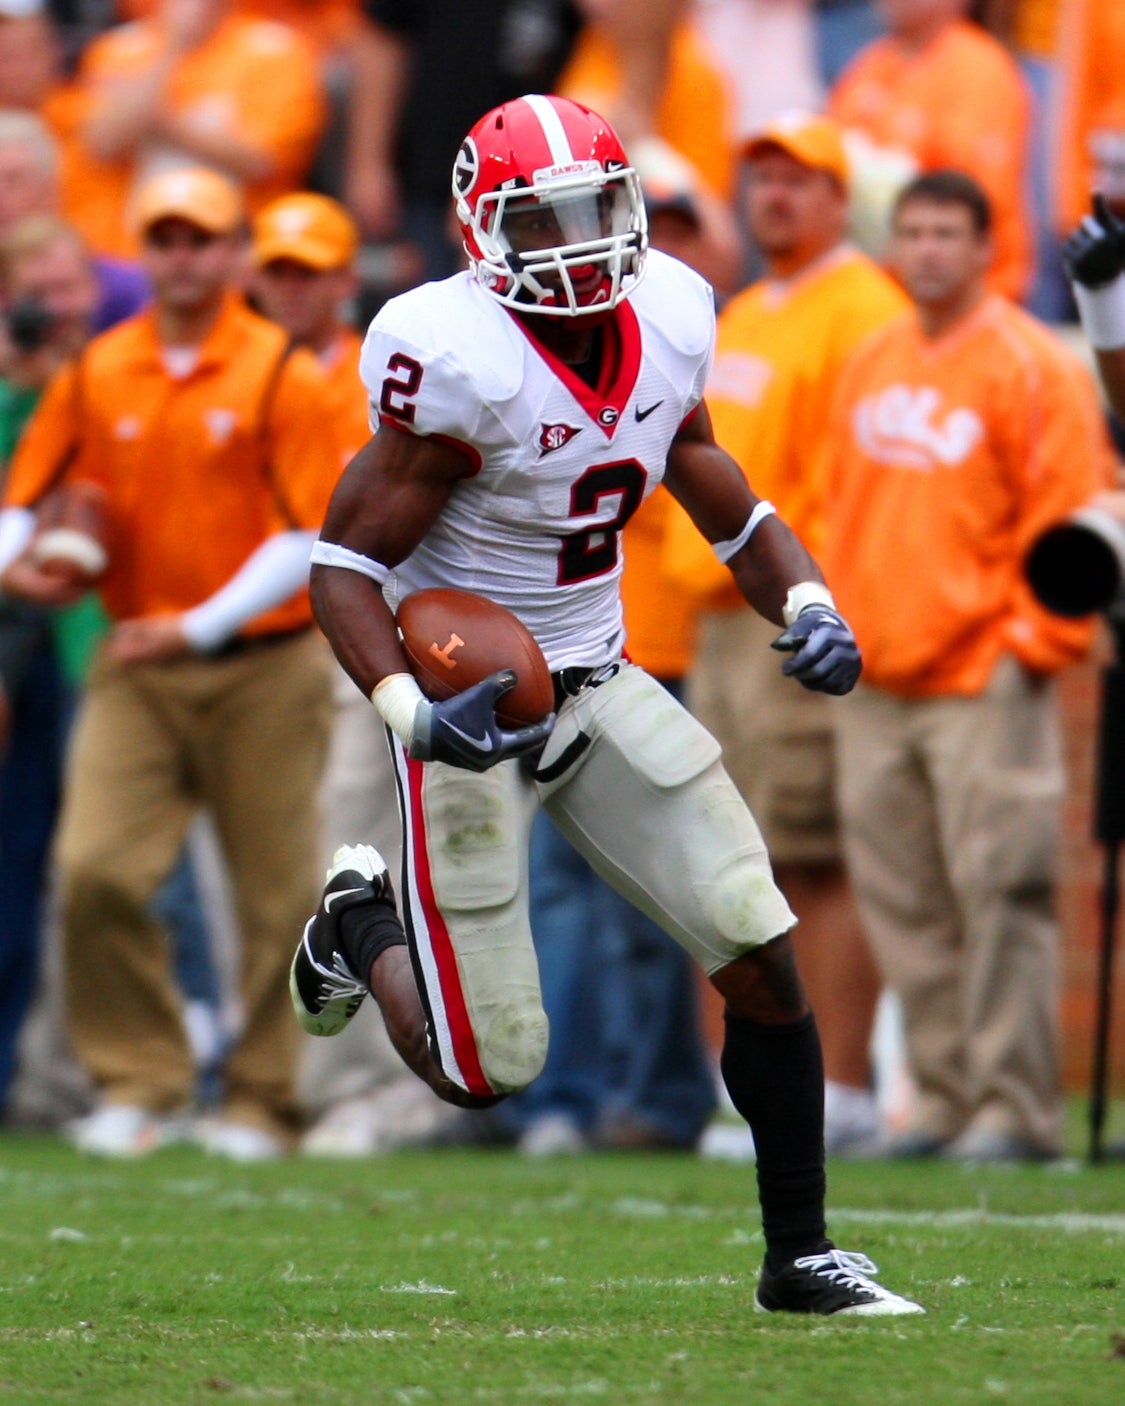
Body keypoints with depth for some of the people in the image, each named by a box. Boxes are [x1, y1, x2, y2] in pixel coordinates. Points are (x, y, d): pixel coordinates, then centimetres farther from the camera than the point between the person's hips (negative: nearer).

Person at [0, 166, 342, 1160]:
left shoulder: (282, 376, -4)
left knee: (276, 892, 1)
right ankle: (137, 1085, -1)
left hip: (263, 670, -3)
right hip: (134, 667, 3)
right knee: (95, 872, -12)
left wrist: (203, 625, -18)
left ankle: (262, 1102, 12)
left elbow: (307, 537, -9)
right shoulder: (97, 373, 8)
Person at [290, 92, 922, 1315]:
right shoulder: (461, 361, -22)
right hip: (473, 710, -6)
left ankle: (799, 1257, 10)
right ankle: (360, 926, 30)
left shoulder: (665, 322, -2)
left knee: (766, 965, -4)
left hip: (601, 690, 6)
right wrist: (408, 708, -33)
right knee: (484, 1072, -2)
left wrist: (805, 608, -7)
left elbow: (723, 502, 12)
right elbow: (343, 563, -17)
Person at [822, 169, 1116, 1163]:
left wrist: (1032, 636, -10)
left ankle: (1014, 1107, -7)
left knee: (999, 892, -9)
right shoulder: (871, 365, 16)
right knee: (904, 902, 6)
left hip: (984, 678, -7)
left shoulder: (1031, 366, -4)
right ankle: (943, 1096, 12)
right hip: (872, 677, 7)